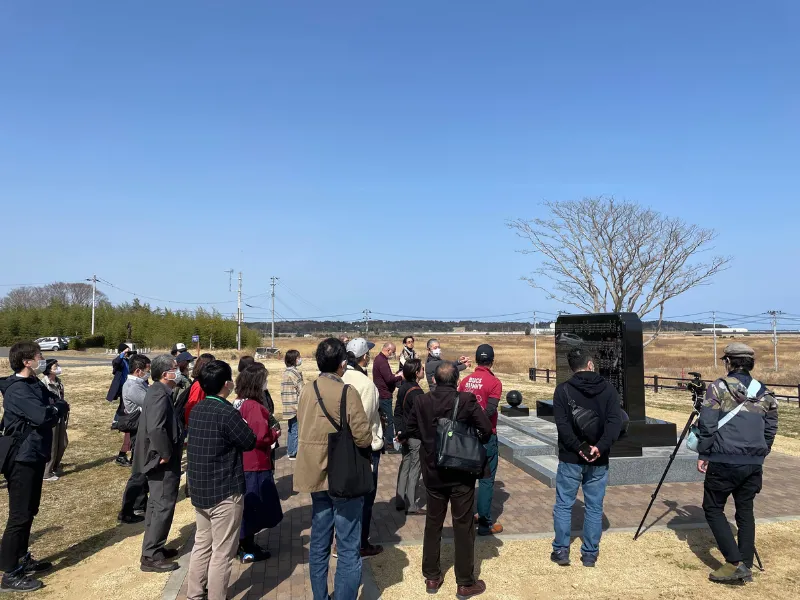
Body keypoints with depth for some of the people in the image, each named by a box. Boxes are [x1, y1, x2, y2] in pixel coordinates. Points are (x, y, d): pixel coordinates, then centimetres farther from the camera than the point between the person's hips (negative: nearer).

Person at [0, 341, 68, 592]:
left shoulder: (35, 384, 11)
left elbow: (61, 406, 11)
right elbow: (43, 416, -30)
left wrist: (52, 408, -10)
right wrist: (54, 408, -10)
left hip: (35, 455, 9)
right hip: (23, 457, -9)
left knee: (29, 511, 18)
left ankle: (22, 559, 31)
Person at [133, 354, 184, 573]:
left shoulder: (158, 392, 9)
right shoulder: (160, 396, -23)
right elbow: (156, 429, -33)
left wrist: (175, 445, 14)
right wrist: (166, 453, -22)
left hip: (158, 459, 11)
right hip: (163, 463, -11)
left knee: (157, 505, 20)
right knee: (163, 507, -1)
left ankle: (154, 548, 32)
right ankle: (150, 556, 8)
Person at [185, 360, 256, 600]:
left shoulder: (196, 410, 4)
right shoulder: (228, 413, -21)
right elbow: (250, 442, -11)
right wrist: (242, 424, 5)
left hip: (199, 489, 8)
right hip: (225, 492, -8)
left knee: (202, 545, 20)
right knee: (222, 552, 4)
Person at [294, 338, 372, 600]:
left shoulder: (306, 392, 1)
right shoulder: (347, 392, -17)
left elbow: (304, 431, 7)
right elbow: (364, 438, -18)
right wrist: (367, 438, 3)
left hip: (317, 476, 7)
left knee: (319, 544, 17)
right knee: (349, 549, 4)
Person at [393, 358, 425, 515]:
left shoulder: (403, 387, 5)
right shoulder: (416, 392, -21)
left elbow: (398, 411, 8)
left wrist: (400, 431, 6)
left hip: (406, 435, 8)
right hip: (415, 436, -8)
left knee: (405, 466, 16)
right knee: (414, 469, 2)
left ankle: (400, 501, 24)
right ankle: (411, 506, 9)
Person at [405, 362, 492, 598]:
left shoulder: (421, 401, -5)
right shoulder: (467, 400, -15)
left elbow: (410, 430, 4)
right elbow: (487, 429, -15)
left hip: (432, 472, 3)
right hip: (461, 473, -3)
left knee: (433, 523, 16)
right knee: (463, 526, 8)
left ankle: (432, 577, 27)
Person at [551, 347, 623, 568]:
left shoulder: (563, 389, -5)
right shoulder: (608, 388, 0)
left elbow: (562, 424, -14)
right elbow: (615, 421, -10)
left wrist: (580, 448, -14)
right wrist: (600, 447, -17)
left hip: (570, 458, -2)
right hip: (599, 460, 2)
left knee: (563, 505, 10)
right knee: (594, 507, 12)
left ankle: (561, 551, 15)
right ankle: (590, 554, 18)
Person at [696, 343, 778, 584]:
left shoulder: (718, 387, -7)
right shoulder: (764, 392, 8)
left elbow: (707, 425, -11)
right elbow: (770, 429, 12)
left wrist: (703, 454, -2)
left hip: (724, 462, -5)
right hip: (754, 463, 5)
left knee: (713, 508, 6)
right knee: (745, 511, 15)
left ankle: (734, 563, -1)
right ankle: (746, 566, 17)